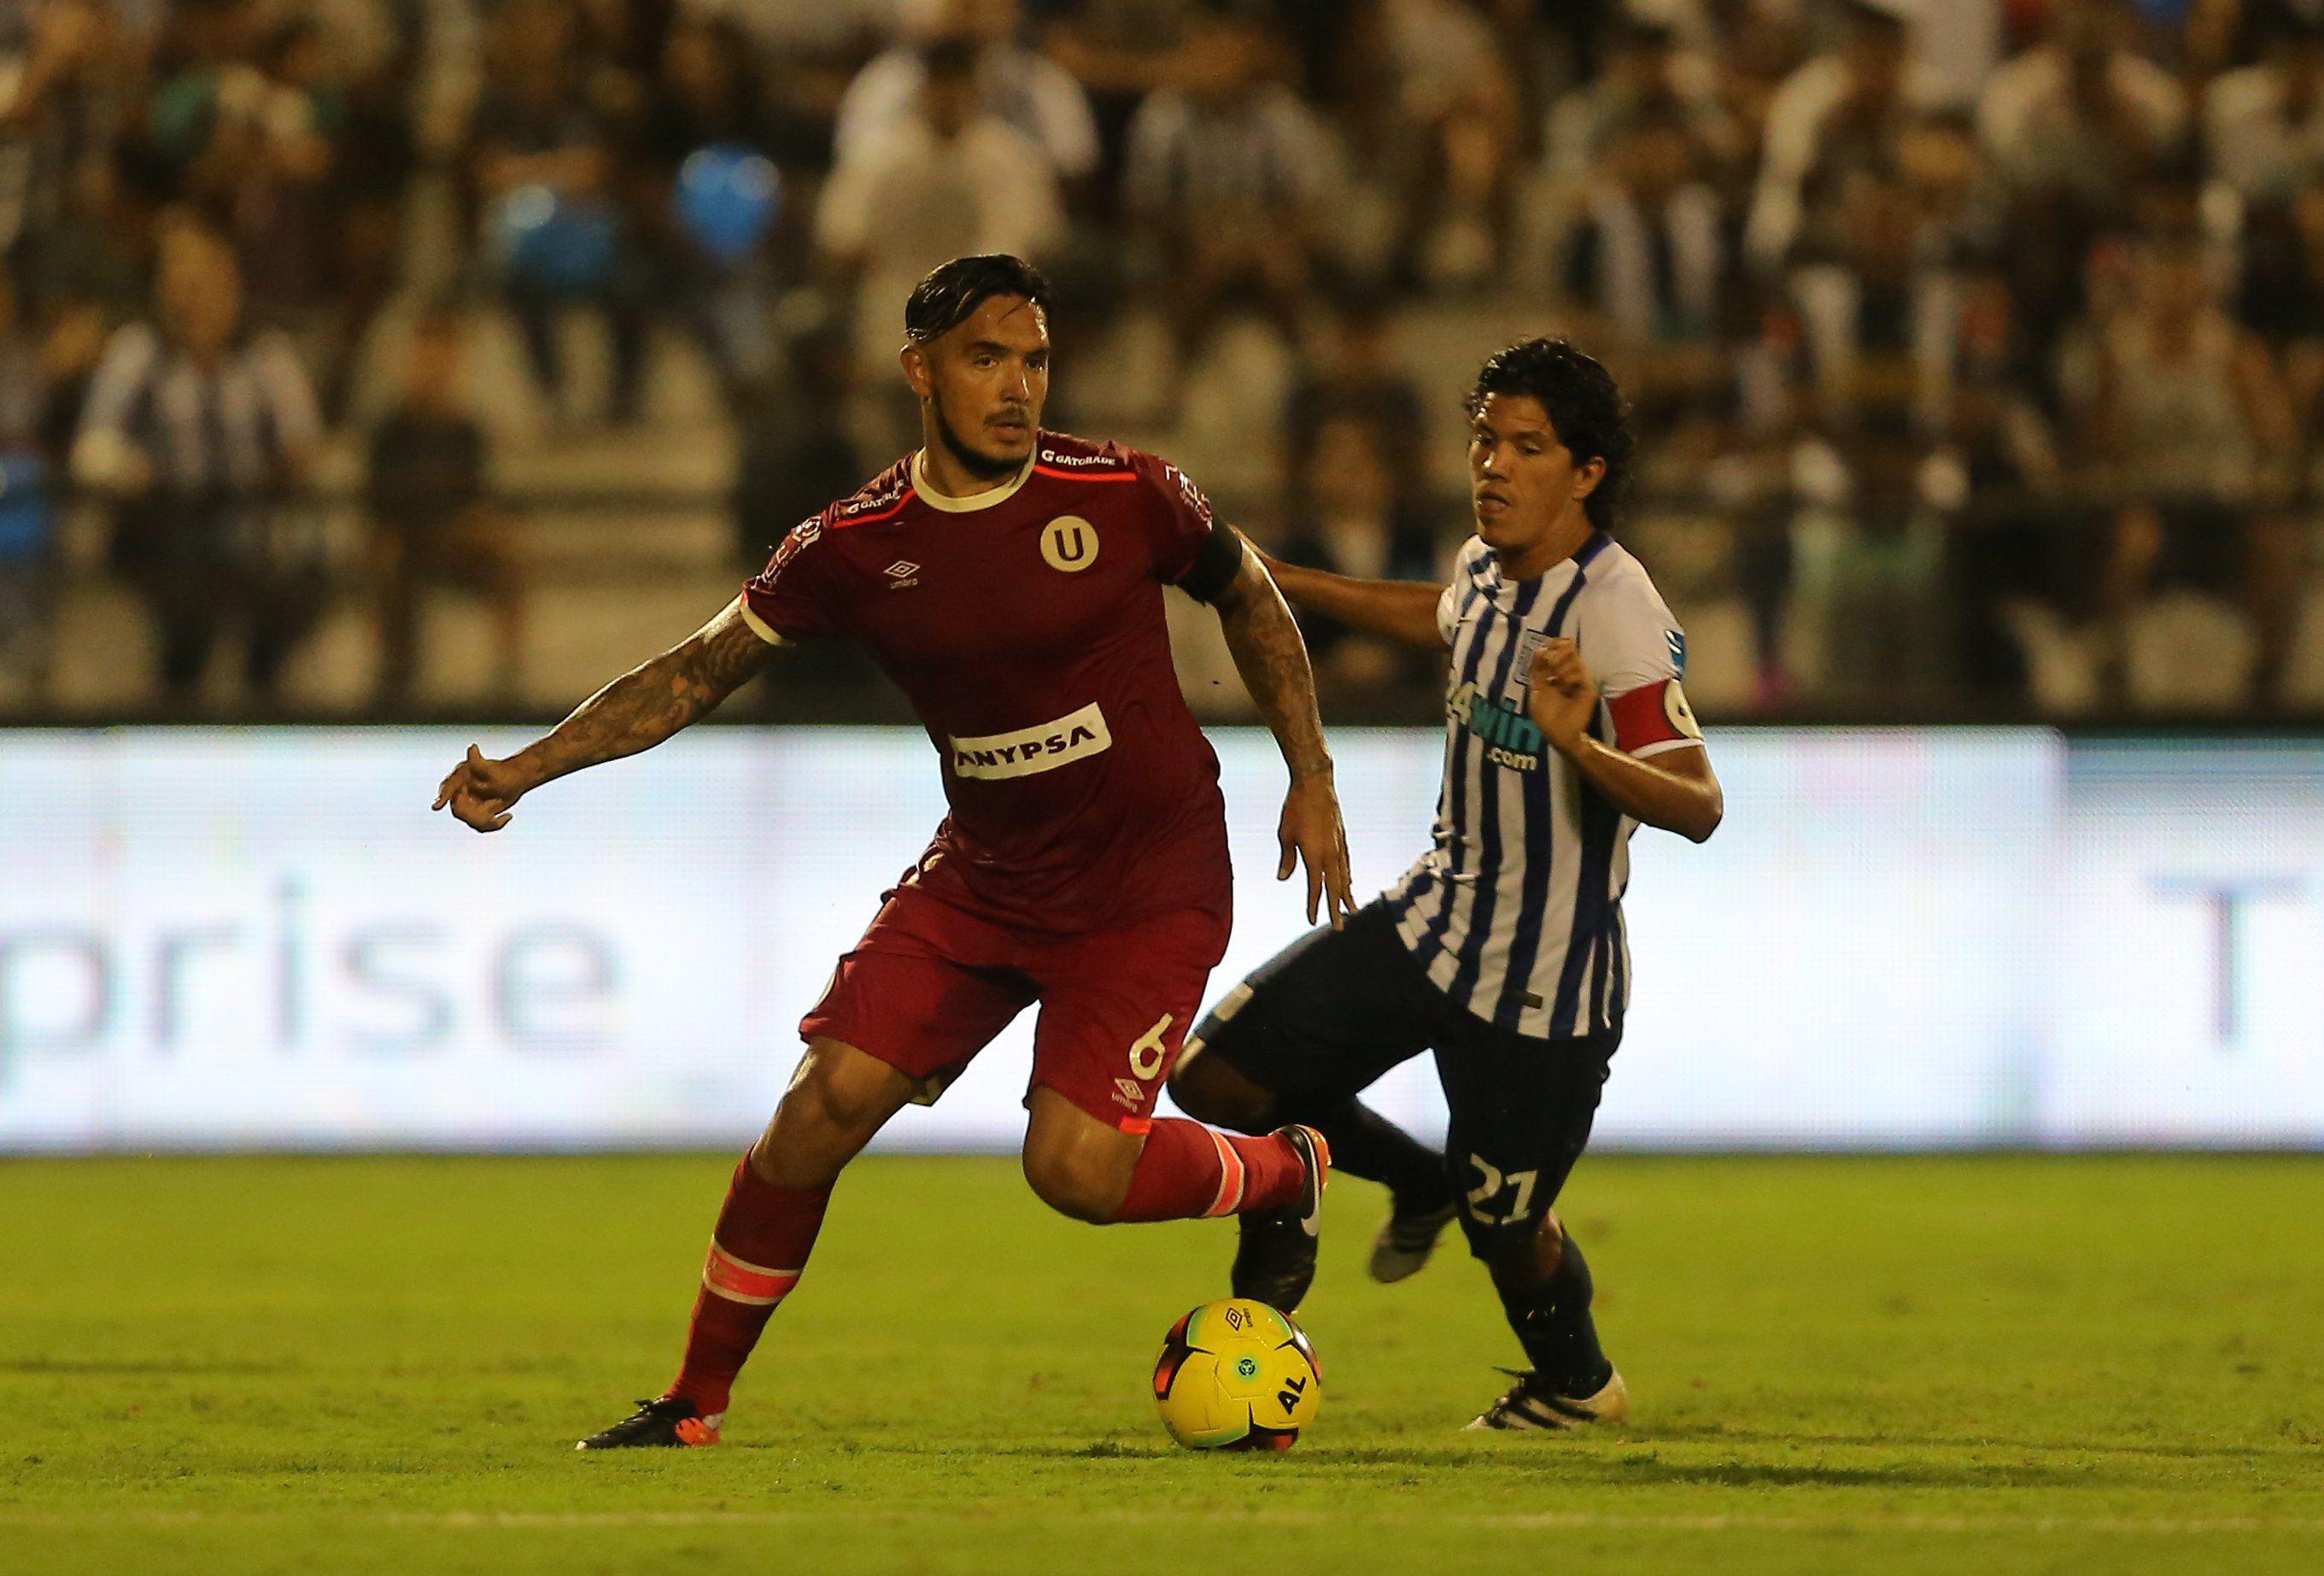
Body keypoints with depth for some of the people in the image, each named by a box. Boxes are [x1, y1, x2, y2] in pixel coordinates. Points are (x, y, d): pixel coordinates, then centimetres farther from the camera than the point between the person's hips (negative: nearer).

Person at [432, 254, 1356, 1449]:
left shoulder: (1124, 498, -12)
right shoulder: (855, 548, -6)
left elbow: (1246, 597, 6)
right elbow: (698, 672, 1)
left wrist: (1311, 780, 7)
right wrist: (526, 769, -8)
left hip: (1147, 887, -3)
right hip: (980, 877, 3)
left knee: (1075, 1166, -17)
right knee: (824, 1104, -10)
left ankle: (1284, 1174, 16)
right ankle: (697, 1400, 5)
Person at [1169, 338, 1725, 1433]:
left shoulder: (1616, 613, -26)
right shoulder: (1491, 566, -1)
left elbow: (1698, 806, -35)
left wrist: (1579, 746, -53)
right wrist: (1287, 586, 32)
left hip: (1542, 975, -7)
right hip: (1437, 918, 7)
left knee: (1503, 1228, 6)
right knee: (1215, 1076, 1)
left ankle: (1576, 1383, 41)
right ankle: (1423, 1185, 27)